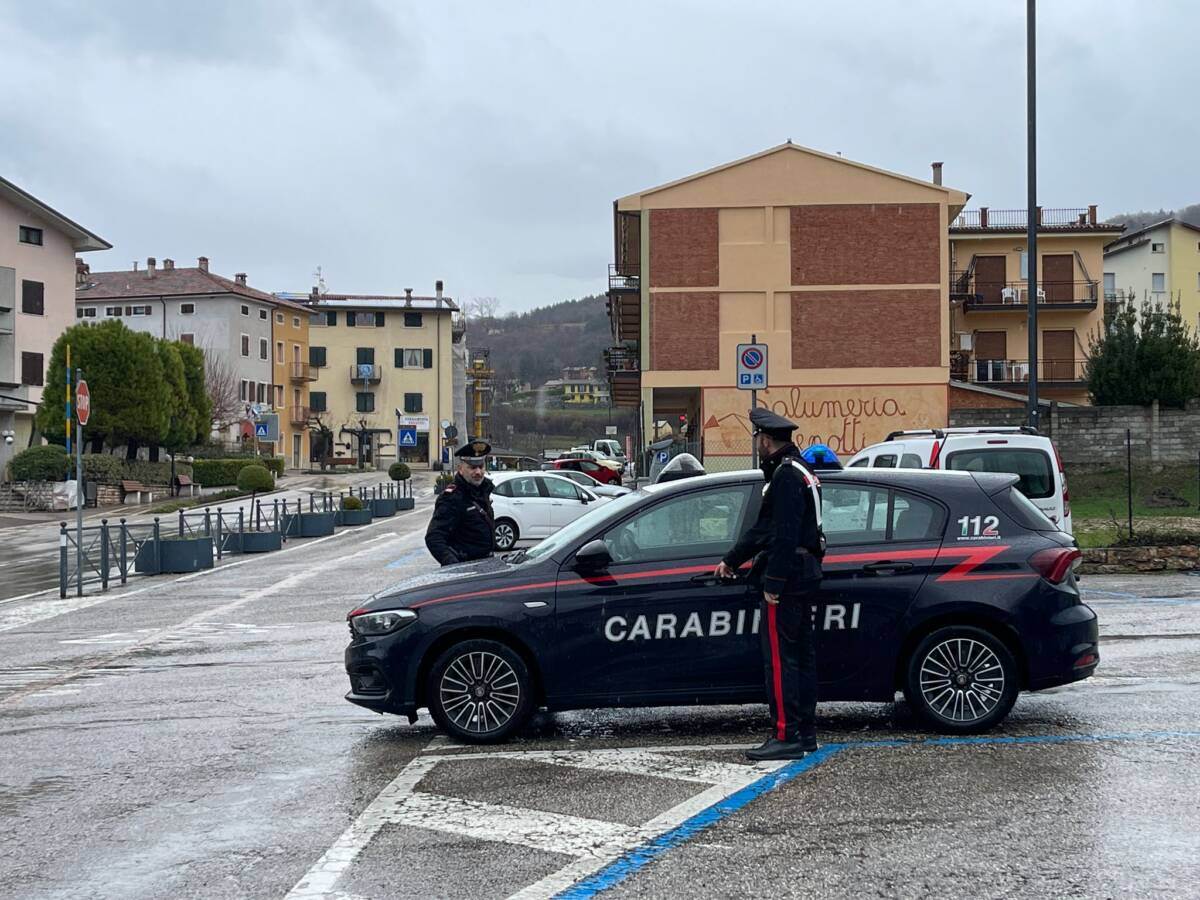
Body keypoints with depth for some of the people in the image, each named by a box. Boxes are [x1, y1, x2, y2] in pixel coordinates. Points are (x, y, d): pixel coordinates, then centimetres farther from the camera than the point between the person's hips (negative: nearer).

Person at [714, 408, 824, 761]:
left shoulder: (786, 475, -14)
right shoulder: (799, 473, 20)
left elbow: (785, 534, -23)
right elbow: (764, 529, 29)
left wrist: (773, 583, -23)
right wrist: (731, 561, 36)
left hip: (785, 577, -11)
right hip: (804, 576, 11)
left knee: (779, 658, -9)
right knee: (801, 655, 13)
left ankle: (786, 737, -10)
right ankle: (805, 733, 18)